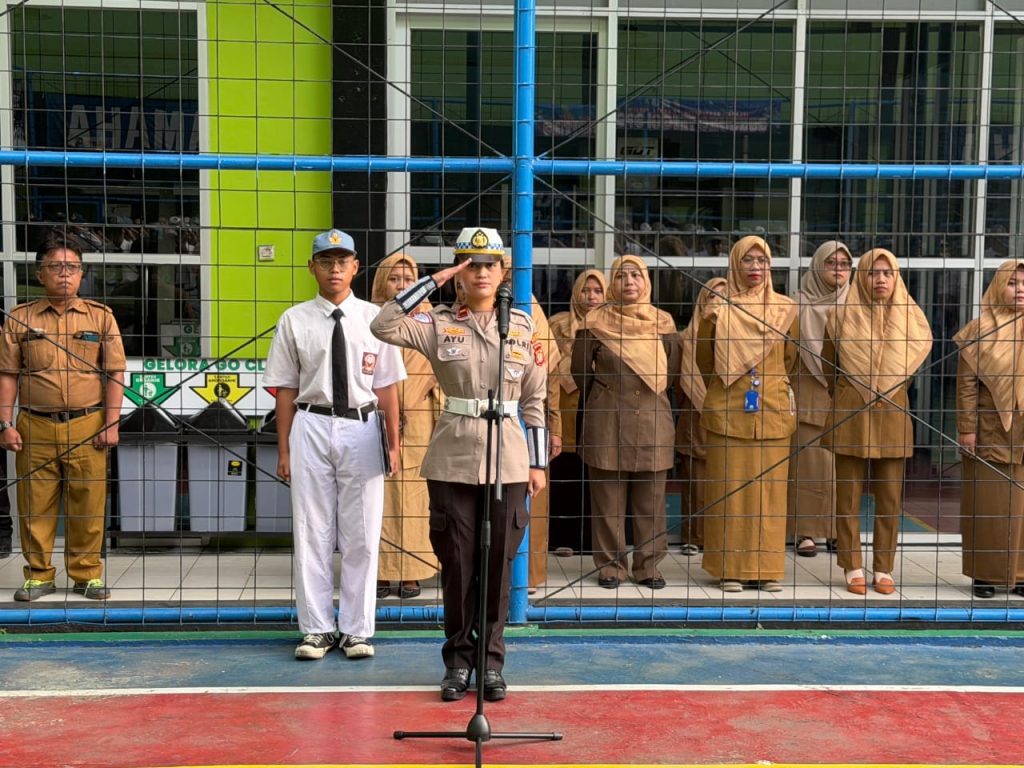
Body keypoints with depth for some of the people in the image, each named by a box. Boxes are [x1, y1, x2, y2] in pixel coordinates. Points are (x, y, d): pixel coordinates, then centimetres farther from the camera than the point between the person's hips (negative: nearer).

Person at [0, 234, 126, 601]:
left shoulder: (100, 316, 5)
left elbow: (114, 373, 3)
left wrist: (111, 423, -4)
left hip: (87, 426, -1)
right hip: (35, 426, 1)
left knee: (88, 504, 3)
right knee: (35, 505, 6)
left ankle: (87, 574, 16)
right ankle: (39, 575, 19)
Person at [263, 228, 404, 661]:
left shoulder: (373, 318, 3)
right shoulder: (295, 320, 4)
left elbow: (386, 386, 3)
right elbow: (286, 389, 4)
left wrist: (393, 443, 1)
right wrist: (284, 449, 3)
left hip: (361, 429, 0)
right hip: (311, 427, 0)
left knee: (361, 534, 5)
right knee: (312, 532, 5)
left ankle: (357, 630, 17)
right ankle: (317, 629, 17)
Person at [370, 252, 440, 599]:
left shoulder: (427, 318, 6)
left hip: (417, 419, 0)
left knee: (413, 493, 1)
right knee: (378, 494, -1)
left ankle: (411, 574, 8)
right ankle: (381, 571, 7)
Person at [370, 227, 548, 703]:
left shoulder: (523, 326, 5)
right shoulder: (438, 325, 1)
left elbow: (534, 401, 7)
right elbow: (383, 327, -16)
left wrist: (538, 463, 4)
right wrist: (434, 281, -13)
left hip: (507, 457, 1)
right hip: (453, 457, -1)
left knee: (498, 562, 6)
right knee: (457, 562, 6)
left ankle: (491, 661, 19)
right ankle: (458, 660, 20)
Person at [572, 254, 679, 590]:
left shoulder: (663, 322, 5)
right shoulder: (595, 321, -1)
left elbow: (671, 372, 13)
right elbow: (581, 372, 7)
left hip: (653, 423, 2)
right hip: (607, 423, -2)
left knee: (650, 500, 5)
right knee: (608, 499, 2)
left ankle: (648, 565, 15)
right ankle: (610, 565, 12)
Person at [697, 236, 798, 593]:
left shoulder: (786, 309, 6)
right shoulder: (718, 309, 0)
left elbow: (789, 358, 16)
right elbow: (703, 359, 8)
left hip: (773, 410, 2)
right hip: (728, 410, -1)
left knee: (769, 488, 4)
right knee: (728, 488, 0)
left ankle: (767, 568, 12)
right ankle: (729, 568, 7)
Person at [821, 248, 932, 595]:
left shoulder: (910, 316, 3)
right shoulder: (842, 316, -2)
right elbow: (828, 367, 11)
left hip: (892, 418, 2)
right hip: (850, 417, -1)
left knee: (890, 498, 4)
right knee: (849, 496, 1)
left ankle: (884, 569, 14)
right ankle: (853, 569, 10)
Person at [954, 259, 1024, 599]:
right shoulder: (980, 329, -1)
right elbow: (966, 383, -4)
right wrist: (966, 428, -10)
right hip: (990, 433, -2)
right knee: (988, 505, 2)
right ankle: (985, 574, 10)